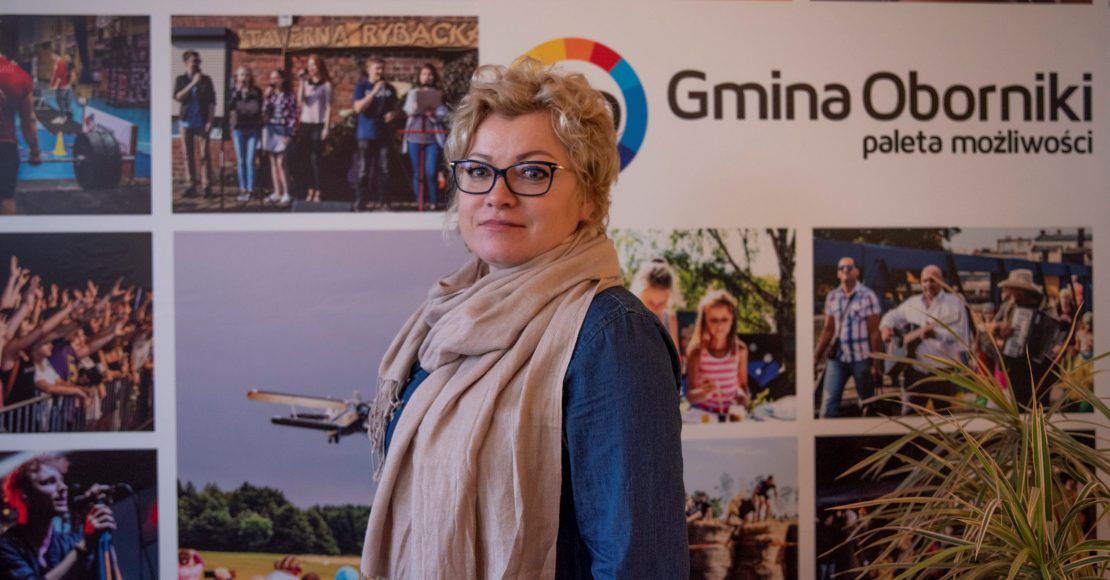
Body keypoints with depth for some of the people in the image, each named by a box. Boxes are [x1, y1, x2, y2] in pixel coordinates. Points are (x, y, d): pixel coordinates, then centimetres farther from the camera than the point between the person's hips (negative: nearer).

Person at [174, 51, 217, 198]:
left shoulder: (206, 80, 6)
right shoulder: (181, 80, 8)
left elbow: (212, 102, 2)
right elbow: (178, 97, -8)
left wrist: (210, 121, -7)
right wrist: (192, 84, -15)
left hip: (202, 123, -1)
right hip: (186, 122, 2)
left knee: (204, 154, -6)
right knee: (188, 155, 2)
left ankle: (206, 185, -6)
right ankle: (192, 185, 6)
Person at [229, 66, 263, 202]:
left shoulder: (256, 92, 3)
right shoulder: (234, 92, 3)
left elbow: (260, 110, 6)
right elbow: (230, 109, -10)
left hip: (253, 129, -1)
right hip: (238, 129, 1)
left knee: (250, 161, -4)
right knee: (241, 161, 3)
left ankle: (250, 190, -1)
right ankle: (243, 190, 8)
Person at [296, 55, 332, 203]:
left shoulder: (326, 84, 0)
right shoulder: (306, 82, 10)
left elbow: (328, 106, -2)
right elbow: (300, 100, -4)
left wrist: (326, 127, -8)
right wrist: (302, 82, -10)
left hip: (319, 124, -4)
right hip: (306, 123, 4)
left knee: (315, 158, -8)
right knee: (307, 159, 2)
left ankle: (317, 191, -7)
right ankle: (310, 189, 5)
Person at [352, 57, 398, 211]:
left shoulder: (389, 88, 10)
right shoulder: (361, 86, -1)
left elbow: (395, 108, 20)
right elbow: (358, 107, -12)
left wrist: (393, 114, -5)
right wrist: (374, 92, -18)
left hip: (384, 133, 4)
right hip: (367, 134, -3)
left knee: (384, 169, 5)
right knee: (364, 170, -3)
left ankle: (383, 201, 11)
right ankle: (360, 203, 0)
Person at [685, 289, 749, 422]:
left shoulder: (740, 350, -1)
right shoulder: (697, 352, -8)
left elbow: (743, 384, 11)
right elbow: (690, 396, -6)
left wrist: (744, 396, -10)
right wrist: (703, 392, -26)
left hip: (731, 412, 2)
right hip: (703, 412, -1)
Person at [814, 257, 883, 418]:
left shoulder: (867, 296, -5)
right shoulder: (832, 297, 6)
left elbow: (874, 332, -6)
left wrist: (876, 363, -8)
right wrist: (816, 357, 7)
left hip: (861, 358, -3)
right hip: (836, 357, 3)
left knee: (867, 403, 9)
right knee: (829, 402, -4)